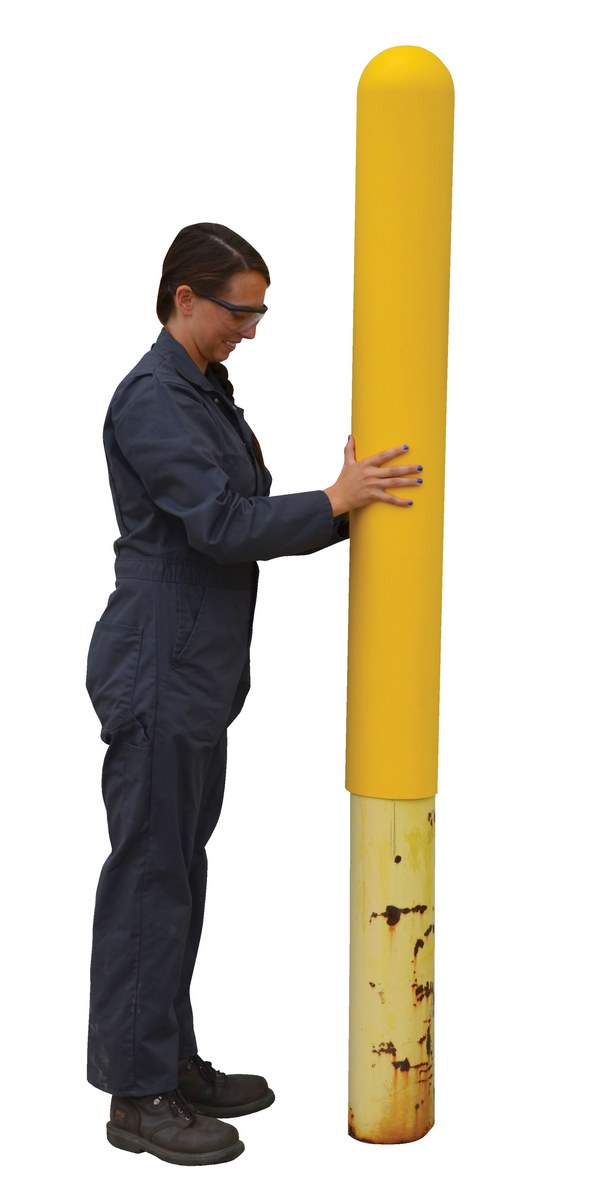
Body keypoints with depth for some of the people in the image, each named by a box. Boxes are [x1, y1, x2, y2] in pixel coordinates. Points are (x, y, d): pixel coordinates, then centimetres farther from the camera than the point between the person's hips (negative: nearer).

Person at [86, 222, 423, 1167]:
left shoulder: (210, 397, 17)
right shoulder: (152, 400, -14)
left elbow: (251, 520, 15)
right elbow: (222, 526, -22)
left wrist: (351, 506, 2)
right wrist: (338, 501, -14)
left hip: (199, 675, 10)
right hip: (157, 676, -10)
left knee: (178, 872, 15)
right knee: (150, 878, -2)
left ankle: (173, 1062, 27)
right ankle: (139, 1095, 9)